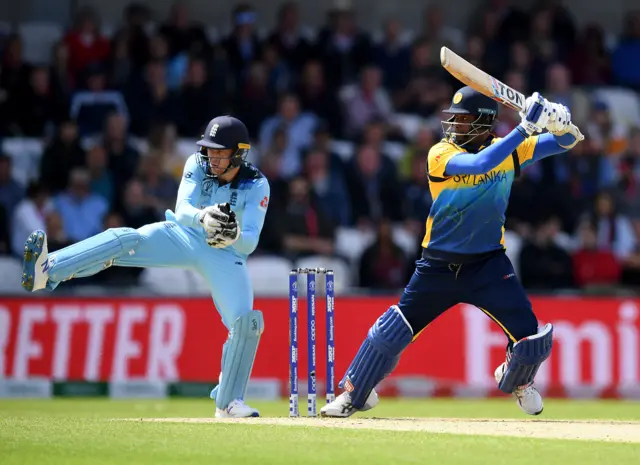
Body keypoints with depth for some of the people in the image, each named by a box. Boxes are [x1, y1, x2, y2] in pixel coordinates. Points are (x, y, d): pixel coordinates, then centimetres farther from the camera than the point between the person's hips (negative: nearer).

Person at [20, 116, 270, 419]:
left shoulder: (257, 186, -20)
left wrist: (234, 237, -50)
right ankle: (47, 271, -44)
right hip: (185, 235, 1)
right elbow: (182, 209, -27)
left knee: (247, 324, -15)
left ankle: (229, 403, 3)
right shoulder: (198, 165, -14)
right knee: (125, 240, -25)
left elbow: (250, 243, -25)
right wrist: (203, 217, -50)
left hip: (227, 256, -1)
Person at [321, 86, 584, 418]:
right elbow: (479, 163, -32)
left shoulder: (509, 150, -3)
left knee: (531, 338, -10)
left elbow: (565, 141, -4)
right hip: (439, 265, -1)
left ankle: (517, 381, 25)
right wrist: (525, 128, -36)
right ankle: (352, 394, 21)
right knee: (391, 333, -1)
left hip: (488, 265, 1)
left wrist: (559, 123, -28)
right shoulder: (441, 154, -13)